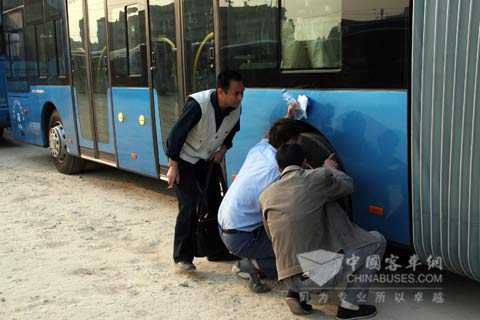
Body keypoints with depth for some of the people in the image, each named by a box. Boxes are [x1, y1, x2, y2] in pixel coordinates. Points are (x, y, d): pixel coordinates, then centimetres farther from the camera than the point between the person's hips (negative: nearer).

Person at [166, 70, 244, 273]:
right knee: (189, 207, -14)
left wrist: (223, 150, -5)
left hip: (208, 159, 6)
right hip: (185, 160, -6)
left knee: (215, 204, 8)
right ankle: (182, 258, -3)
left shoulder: (236, 109, -14)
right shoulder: (198, 104, -33)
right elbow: (177, 133, -25)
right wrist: (173, 166, -20)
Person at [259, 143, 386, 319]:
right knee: (376, 241, 13)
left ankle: (295, 293, 14)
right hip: (322, 275, -5)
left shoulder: (266, 196, 6)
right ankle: (350, 305, 7)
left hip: (289, 280, 5)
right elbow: (347, 185, 13)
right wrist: (331, 168, 33)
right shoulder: (318, 177, -6)